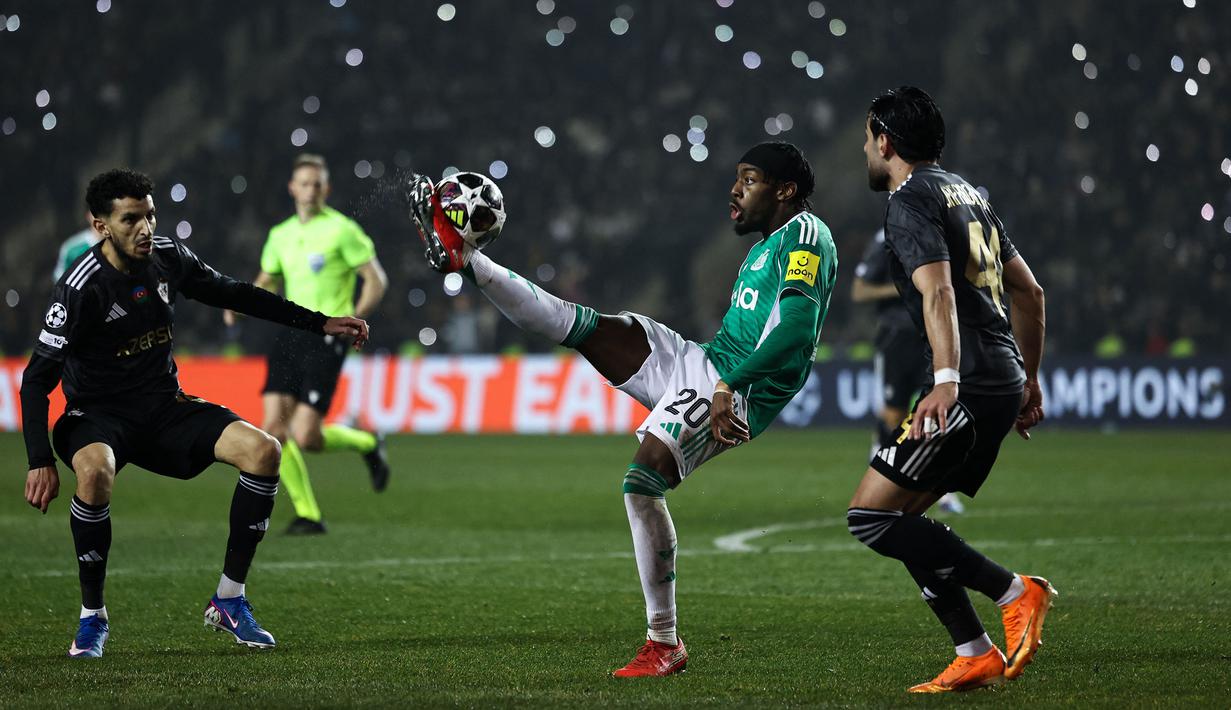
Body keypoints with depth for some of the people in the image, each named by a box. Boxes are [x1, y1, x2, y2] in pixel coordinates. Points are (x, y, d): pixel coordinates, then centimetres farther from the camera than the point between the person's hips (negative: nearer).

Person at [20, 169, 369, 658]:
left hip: (164, 408, 6)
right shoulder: (82, 287, -19)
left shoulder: (168, 258, -2)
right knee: (95, 472, -40)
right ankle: (92, 616, -19)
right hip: (99, 415, -6)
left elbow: (234, 294, 14)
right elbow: (37, 379, -17)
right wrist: (40, 462, -27)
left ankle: (229, 599, -4)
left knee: (263, 451, -15)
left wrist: (320, 323, 14)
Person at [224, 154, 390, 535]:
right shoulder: (280, 235, 13)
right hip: (289, 335, 6)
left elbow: (376, 279, -4)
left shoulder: (341, 230, -5)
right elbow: (268, 281, 27)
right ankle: (307, 514, 3)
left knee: (304, 437, -13)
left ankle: (366, 444, 18)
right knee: (273, 427, -7)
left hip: (325, 337, -6)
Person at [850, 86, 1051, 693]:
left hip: (966, 390, -10)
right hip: (1003, 384, 10)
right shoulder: (967, 193, 21)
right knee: (902, 517, 13)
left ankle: (1014, 592, -12)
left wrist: (947, 381, -34)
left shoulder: (910, 201, -8)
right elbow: (1028, 291, 24)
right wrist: (1029, 380, 30)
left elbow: (938, 291, -23)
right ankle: (974, 656, 8)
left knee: (870, 517, -9)